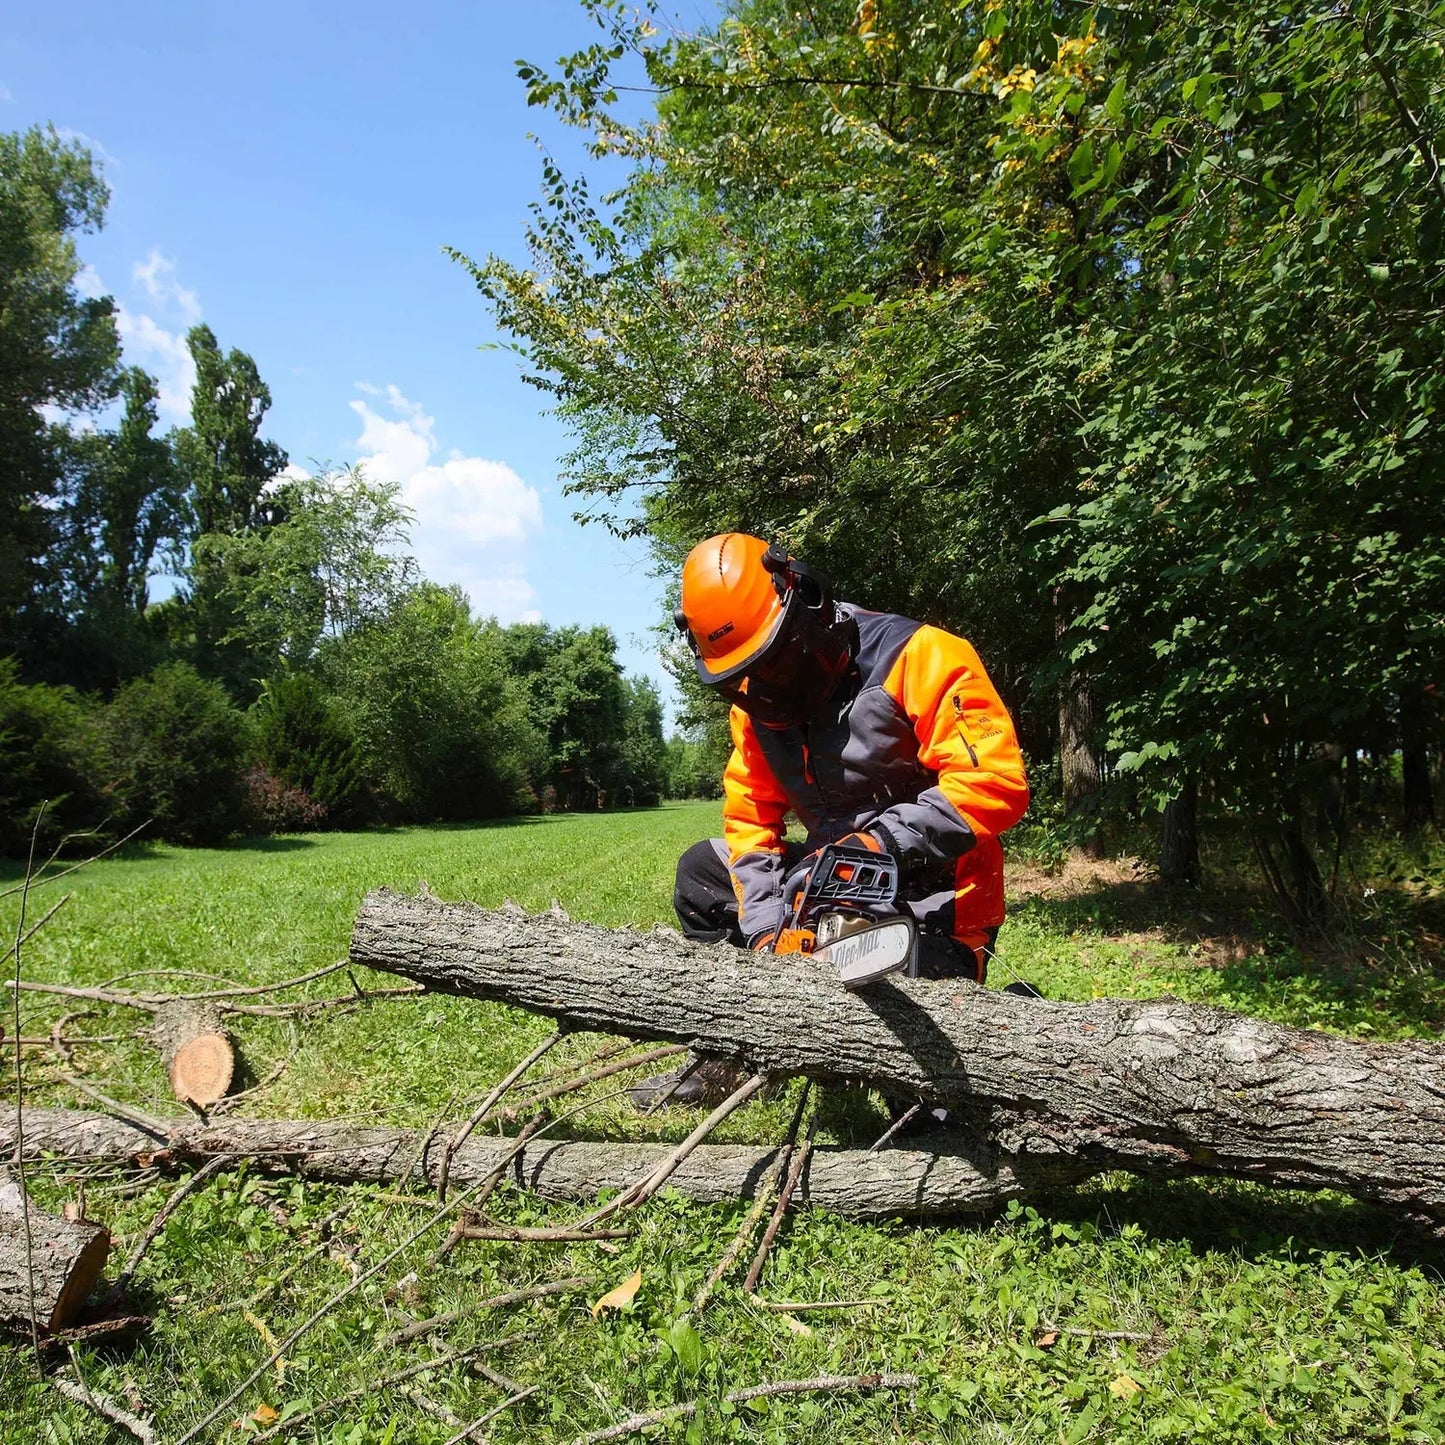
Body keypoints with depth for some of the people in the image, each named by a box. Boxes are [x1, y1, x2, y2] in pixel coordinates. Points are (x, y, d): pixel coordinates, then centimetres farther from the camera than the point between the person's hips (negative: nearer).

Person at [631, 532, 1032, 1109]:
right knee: (703, 870, 8)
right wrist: (764, 931, -13)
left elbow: (998, 782, -27)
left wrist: (882, 840, -35)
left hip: (932, 907, -7)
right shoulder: (756, 703, 0)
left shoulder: (916, 656, -21)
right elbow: (751, 822, 0)